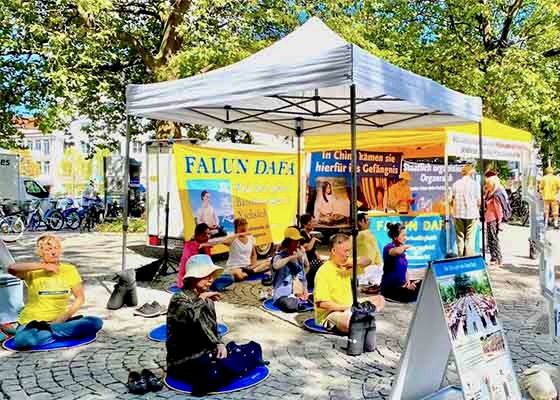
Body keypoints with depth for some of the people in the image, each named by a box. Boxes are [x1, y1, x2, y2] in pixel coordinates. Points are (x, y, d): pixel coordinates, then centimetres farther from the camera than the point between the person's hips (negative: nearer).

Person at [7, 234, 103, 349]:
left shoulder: (69, 269, 4)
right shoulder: (33, 271, -3)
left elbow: (80, 298, 6)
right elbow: (11, 269, -25)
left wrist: (65, 317, -9)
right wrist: (42, 266, -22)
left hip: (59, 321, 3)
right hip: (32, 322, -3)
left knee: (96, 322, -22)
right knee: (22, 340, -39)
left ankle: (46, 331, -20)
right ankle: (59, 333, -17)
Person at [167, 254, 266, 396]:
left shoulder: (206, 299, 10)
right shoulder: (179, 299, -14)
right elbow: (190, 317, -39)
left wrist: (220, 344, -1)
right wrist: (202, 298, -21)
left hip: (208, 351, 8)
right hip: (187, 361, -8)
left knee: (254, 348, 2)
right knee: (226, 367, -35)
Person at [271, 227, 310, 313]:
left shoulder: (299, 256, 10)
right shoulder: (280, 256, -8)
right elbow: (276, 265, -33)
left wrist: (305, 291, 2)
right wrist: (291, 257, -27)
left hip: (299, 292, 5)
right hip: (284, 293, -5)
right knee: (291, 306, -34)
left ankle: (299, 300, 3)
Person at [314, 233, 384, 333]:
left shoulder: (345, 264, 5)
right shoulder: (324, 272, -19)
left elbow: (367, 261, 12)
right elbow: (322, 303, -23)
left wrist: (356, 262, -10)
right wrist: (345, 307, -22)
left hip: (348, 308, 9)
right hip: (329, 314, -9)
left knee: (379, 300, 6)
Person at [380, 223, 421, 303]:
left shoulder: (402, 250, 11)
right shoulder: (388, 248, -14)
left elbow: (405, 269, 16)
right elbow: (397, 252, -39)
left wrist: (408, 281, -3)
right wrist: (406, 246, -17)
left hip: (401, 284, 7)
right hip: (389, 287, -7)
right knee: (412, 295, -28)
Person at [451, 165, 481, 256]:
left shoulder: (455, 184, 4)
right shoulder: (474, 184, -4)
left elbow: (452, 201, 6)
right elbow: (478, 201, -3)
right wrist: (477, 210, 16)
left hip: (458, 214, 3)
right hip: (471, 214, -3)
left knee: (460, 238, 8)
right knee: (470, 239, 0)